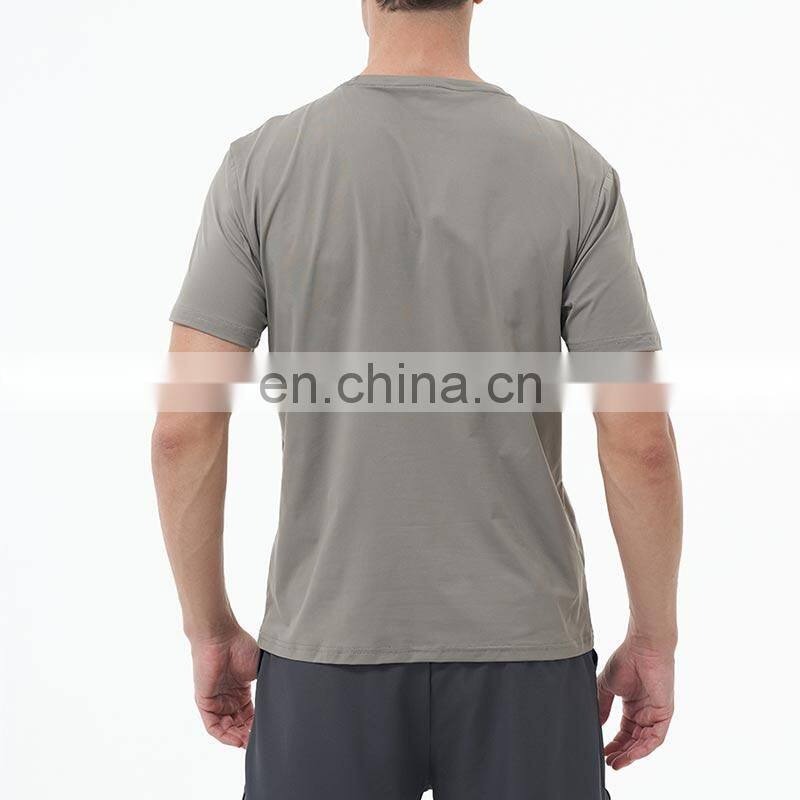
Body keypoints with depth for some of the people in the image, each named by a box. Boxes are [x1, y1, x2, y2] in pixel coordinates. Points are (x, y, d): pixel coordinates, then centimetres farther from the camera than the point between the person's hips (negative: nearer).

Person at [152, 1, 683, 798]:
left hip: (329, 647, 1)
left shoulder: (263, 164, -7)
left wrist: (210, 630, 4)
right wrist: (654, 639, 4)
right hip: (521, 649, 0)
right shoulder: (572, 172, -7)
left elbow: (183, 428, -9)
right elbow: (639, 439, -10)